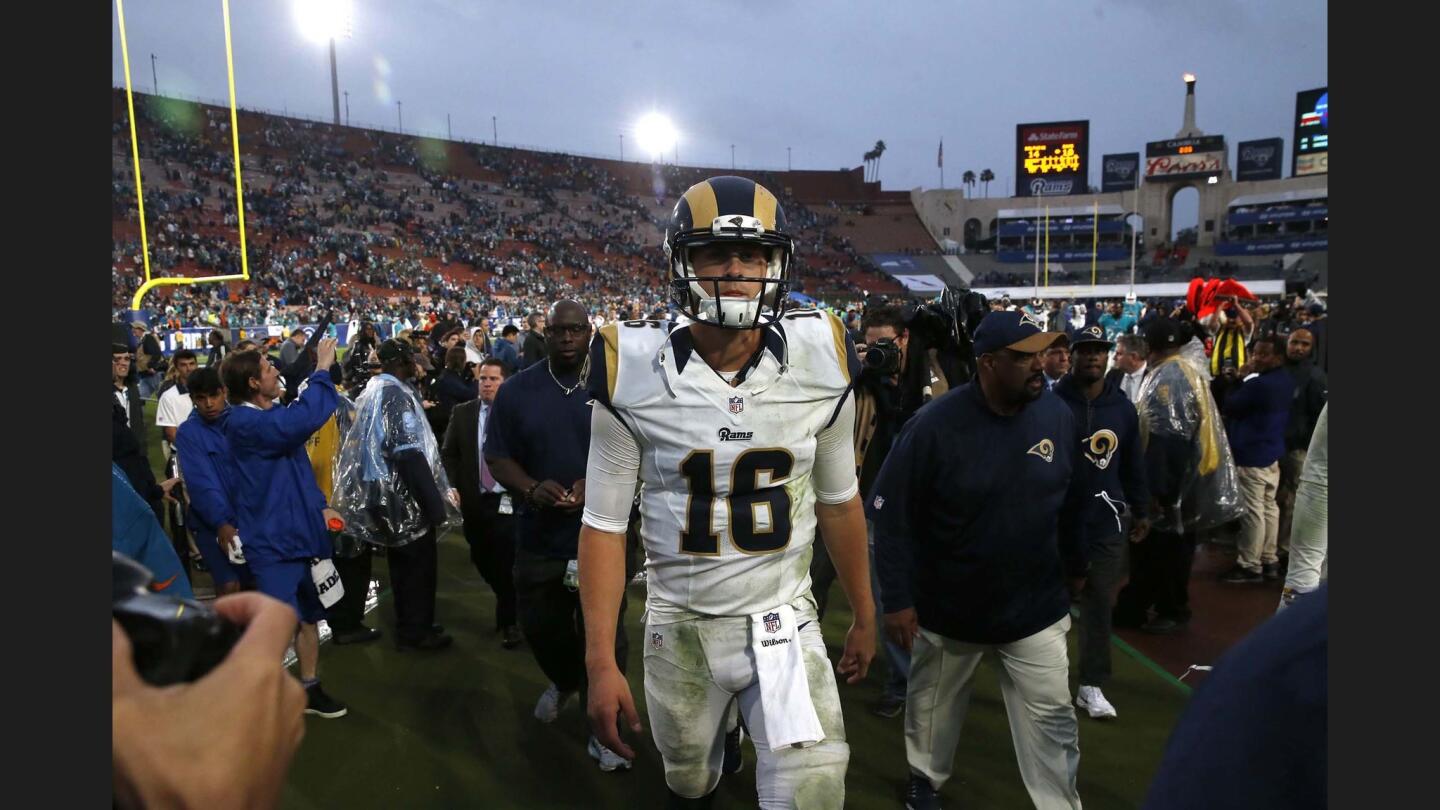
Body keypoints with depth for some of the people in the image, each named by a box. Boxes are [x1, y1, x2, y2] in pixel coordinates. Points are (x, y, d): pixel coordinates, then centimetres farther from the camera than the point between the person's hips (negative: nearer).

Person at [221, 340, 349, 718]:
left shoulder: (274, 415, 10)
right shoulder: (244, 421, -19)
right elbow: (304, 420, -37)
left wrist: (321, 505, 7)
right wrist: (322, 369, -28)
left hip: (298, 531, 9)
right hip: (270, 541, -9)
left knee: (308, 615, 17)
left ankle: (310, 690, 32)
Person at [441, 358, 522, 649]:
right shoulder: (462, 413, 6)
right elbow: (448, 454, 8)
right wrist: (453, 487, -3)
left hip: (507, 501, -4)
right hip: (473, 501, 4)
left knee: (505, 563, -3)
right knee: (482, 560, 15)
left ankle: (508, 621, 17)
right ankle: (509, 605, 41)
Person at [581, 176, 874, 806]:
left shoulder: (820, 365, -8)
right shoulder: (635, 376, -13)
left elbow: (837, 502, 4)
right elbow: (604, 524, -7)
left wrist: (864, 616, 12)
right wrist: (600, 661, -9)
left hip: (784, 622, 1)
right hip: (681, 627, 0)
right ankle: (721, 739, 54)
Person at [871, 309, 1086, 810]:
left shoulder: (1058, 416, -8)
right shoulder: (935, 425, -22)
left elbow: (1071, 503, 7)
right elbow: (892, 515, -17)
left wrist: (1075, 567, 15)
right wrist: (897, 598, -17)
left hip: (1037, 608, 2)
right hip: (948, 607, -2)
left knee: (1052, 720, 7)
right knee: (935, 707, 21)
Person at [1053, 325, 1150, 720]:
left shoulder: (1122, 407, 5)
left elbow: (1134, 463, 11)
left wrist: (1140, 511, 13)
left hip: (1107, 522, 4)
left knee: (1100, 603, 8)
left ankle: (1092, 685, 19)